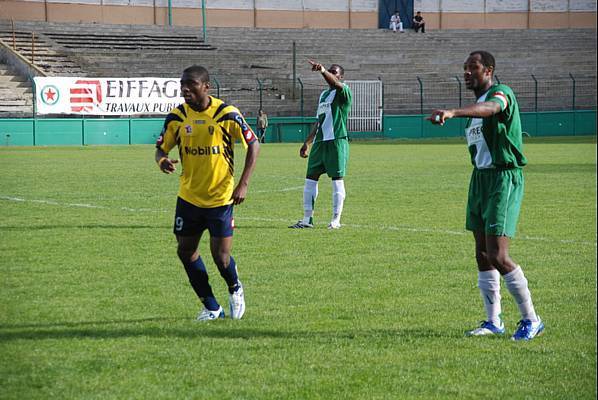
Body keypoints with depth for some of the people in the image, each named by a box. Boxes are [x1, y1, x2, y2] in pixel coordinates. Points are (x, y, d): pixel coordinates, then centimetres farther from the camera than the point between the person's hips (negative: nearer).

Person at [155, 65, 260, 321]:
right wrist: (162, 160, -21)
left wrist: (243, 184, -10)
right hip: (188, 196, 4)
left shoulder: (226, 114, -12)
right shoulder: (177, 117, -3)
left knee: (221, 256, -7)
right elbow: (161, 148, 5)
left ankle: (235, 290, 27)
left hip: (221, 196, -4)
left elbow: (253, 145, -4)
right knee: (185, 251, 3)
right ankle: (211, 307, 18)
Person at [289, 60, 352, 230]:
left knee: (337, 179, -4)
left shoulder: (343, 92, -3)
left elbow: (336, 84, -28)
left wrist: (322, 70, -44)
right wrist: (307, 143, 24)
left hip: (337, 141, -8)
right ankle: (307, 220, 8)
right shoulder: (323, 95, 21)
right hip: (320, 141, 8)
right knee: (310, 178, 4)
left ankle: (336, 220, 0)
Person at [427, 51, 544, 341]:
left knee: (497, 255, -13)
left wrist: (452, 112, -53)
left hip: (504, 178, -9)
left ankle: (531, 320, -2)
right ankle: (493, 321, 16)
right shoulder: (475, 104, 17)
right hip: (480, 176, 9)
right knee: (482, 254, 8)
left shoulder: (501, 93, -12)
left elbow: (489, 108, -37)